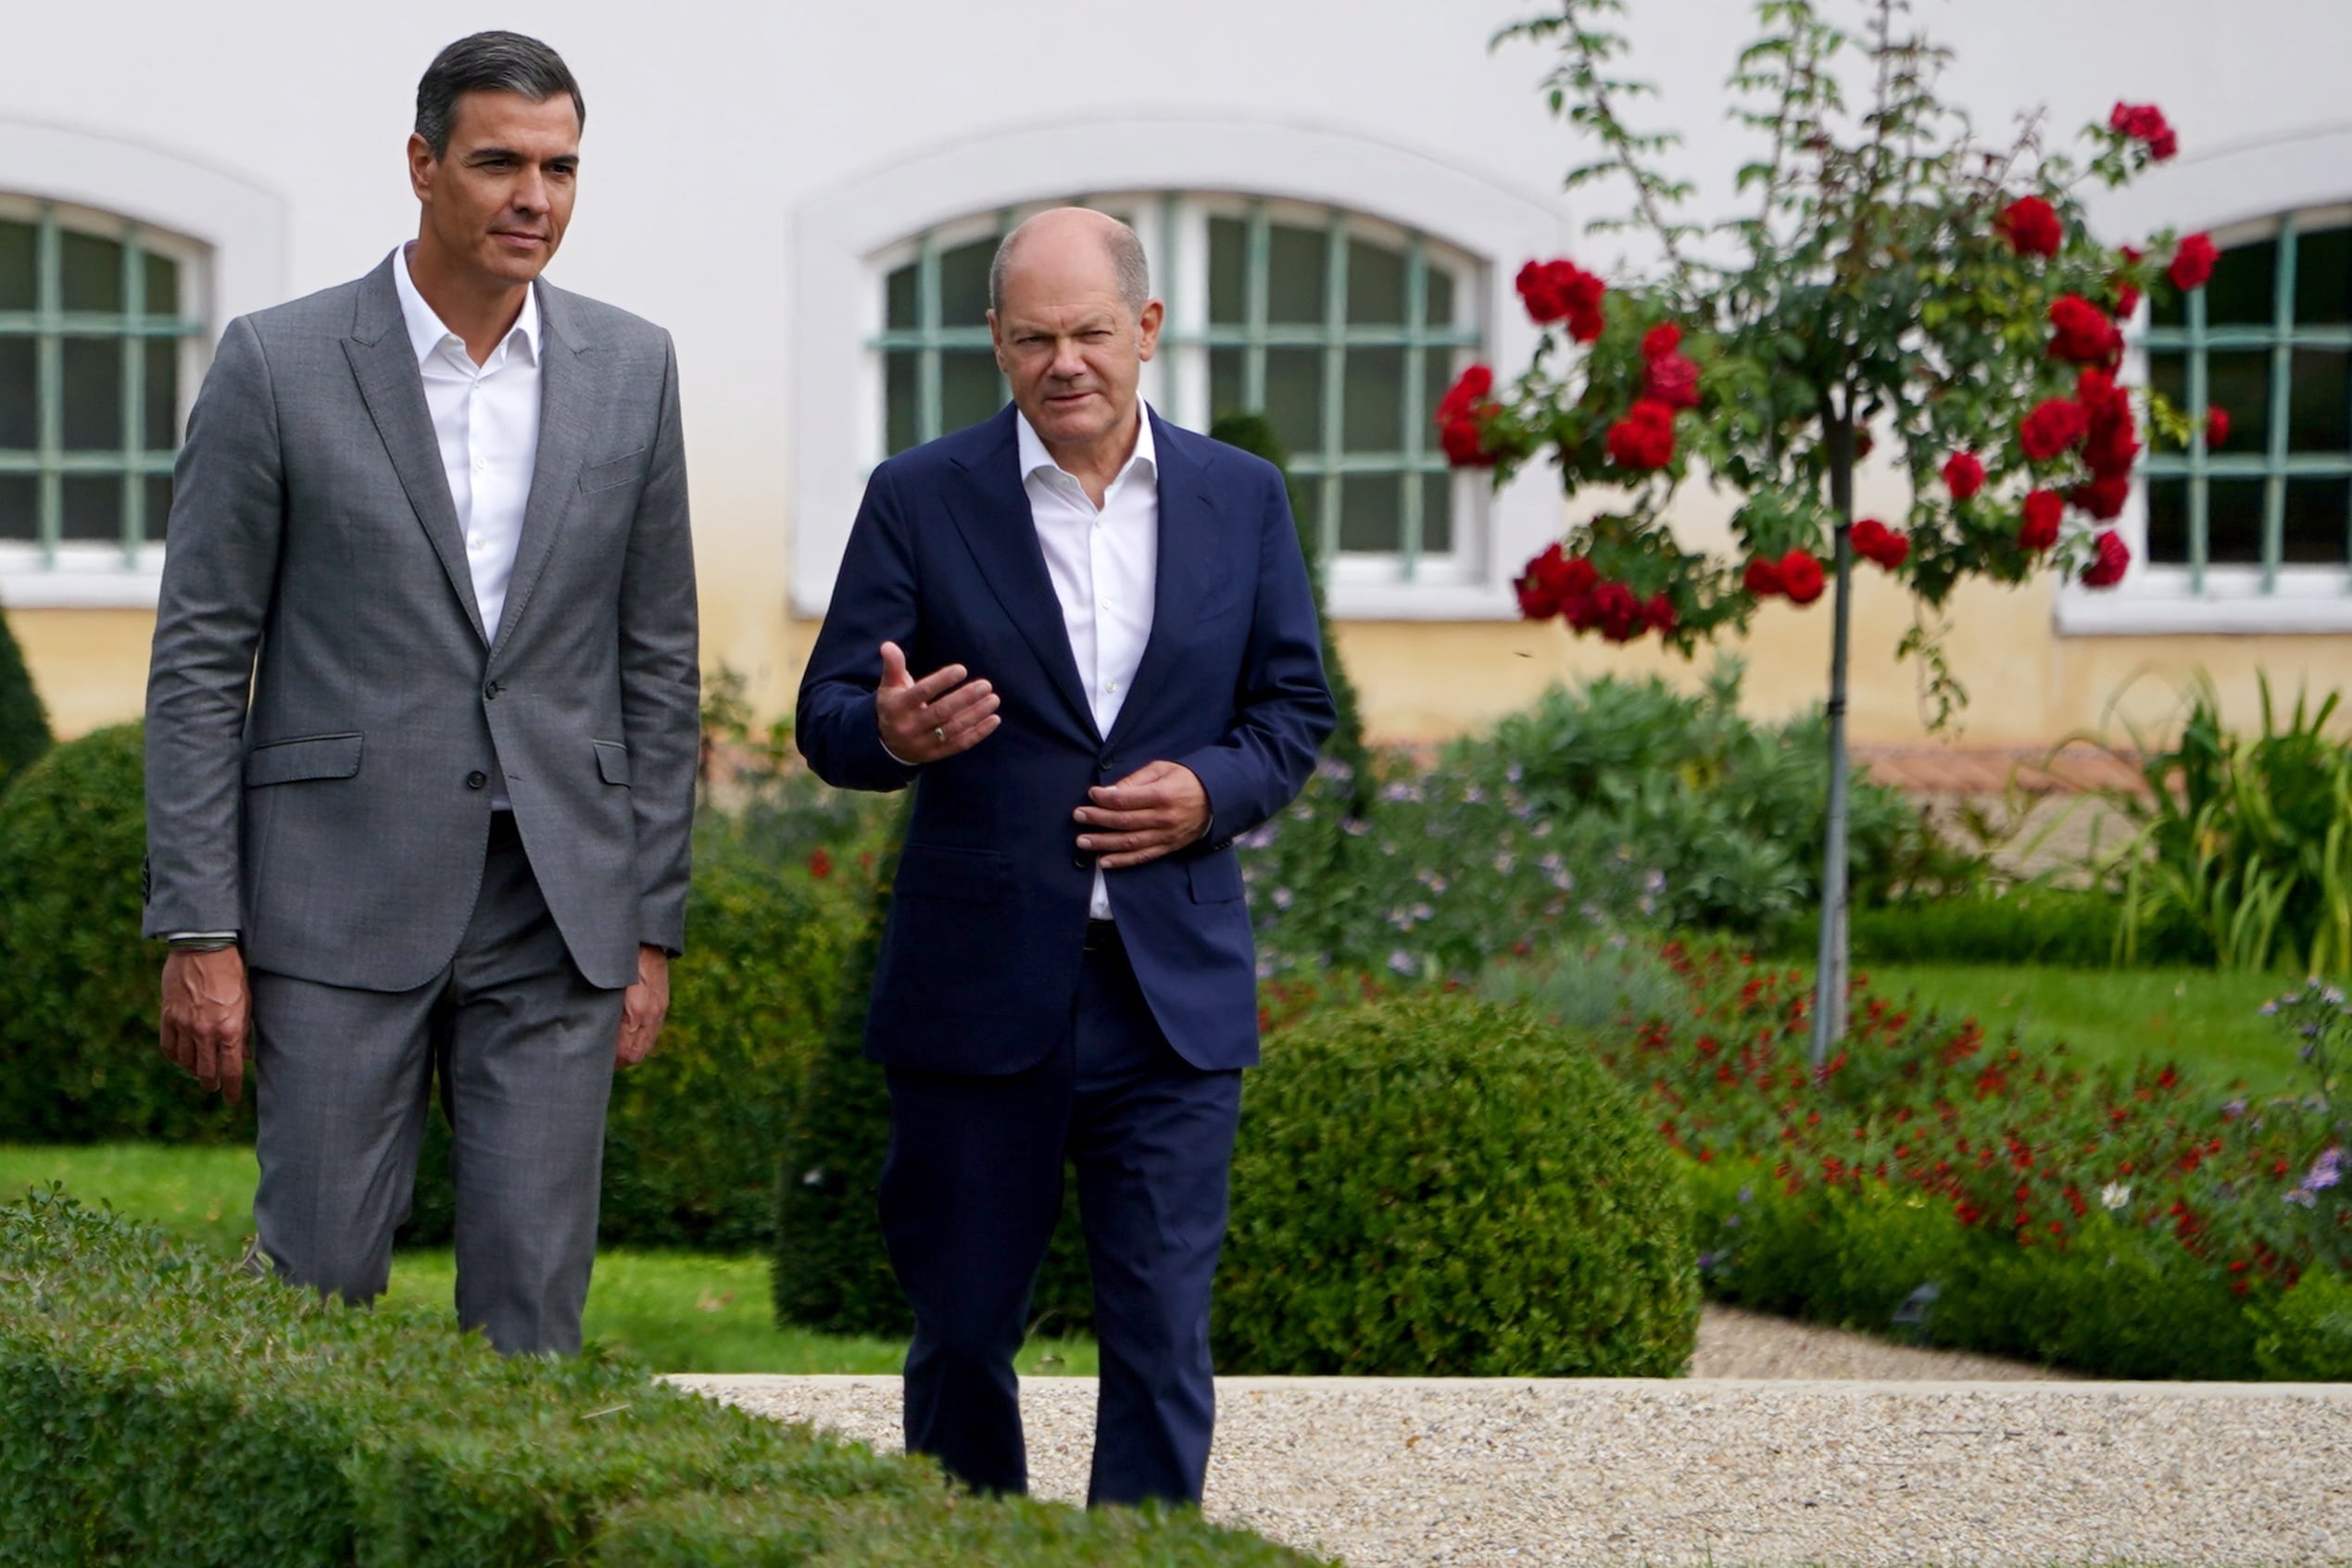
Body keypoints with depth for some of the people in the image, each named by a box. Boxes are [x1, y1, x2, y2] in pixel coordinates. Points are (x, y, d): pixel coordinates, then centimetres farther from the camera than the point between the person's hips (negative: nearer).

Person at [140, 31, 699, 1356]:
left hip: (558, 908, 2)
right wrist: (200, 932, -6)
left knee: (536, 1298, 2)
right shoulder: (278, 366, -2)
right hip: (343, 898, -2)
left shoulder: (630, 370, 7)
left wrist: (653, 928, 7)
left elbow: (658, 664, 11)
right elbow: (200, 662, -1)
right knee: (317, 1286, -1)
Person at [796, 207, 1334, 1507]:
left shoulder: (1241, 499, 8)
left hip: (1172, 994, 1)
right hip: (977, 994, -1)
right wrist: (891, 732, -25)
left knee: (1161, 1331, -3)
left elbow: (1295, 706, 13)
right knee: (961, 1327, 7)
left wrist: (1215, 790, -8)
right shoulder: (919, 500, 1)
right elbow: (826, 716, -1)